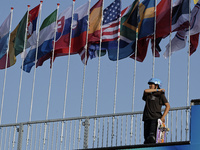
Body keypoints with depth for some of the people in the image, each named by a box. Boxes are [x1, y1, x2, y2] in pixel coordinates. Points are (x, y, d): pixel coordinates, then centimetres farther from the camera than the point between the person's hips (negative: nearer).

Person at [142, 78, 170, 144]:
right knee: (146, 138, -3)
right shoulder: (148, 95, 21)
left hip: (156, 118, -5)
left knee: (151, 137, -25)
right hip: (147, 118, 5)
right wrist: (157, 90, 3)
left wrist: (163, 117, -13)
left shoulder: (160, 95, 8)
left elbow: (168, 106, -1)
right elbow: (145, 91, -2)